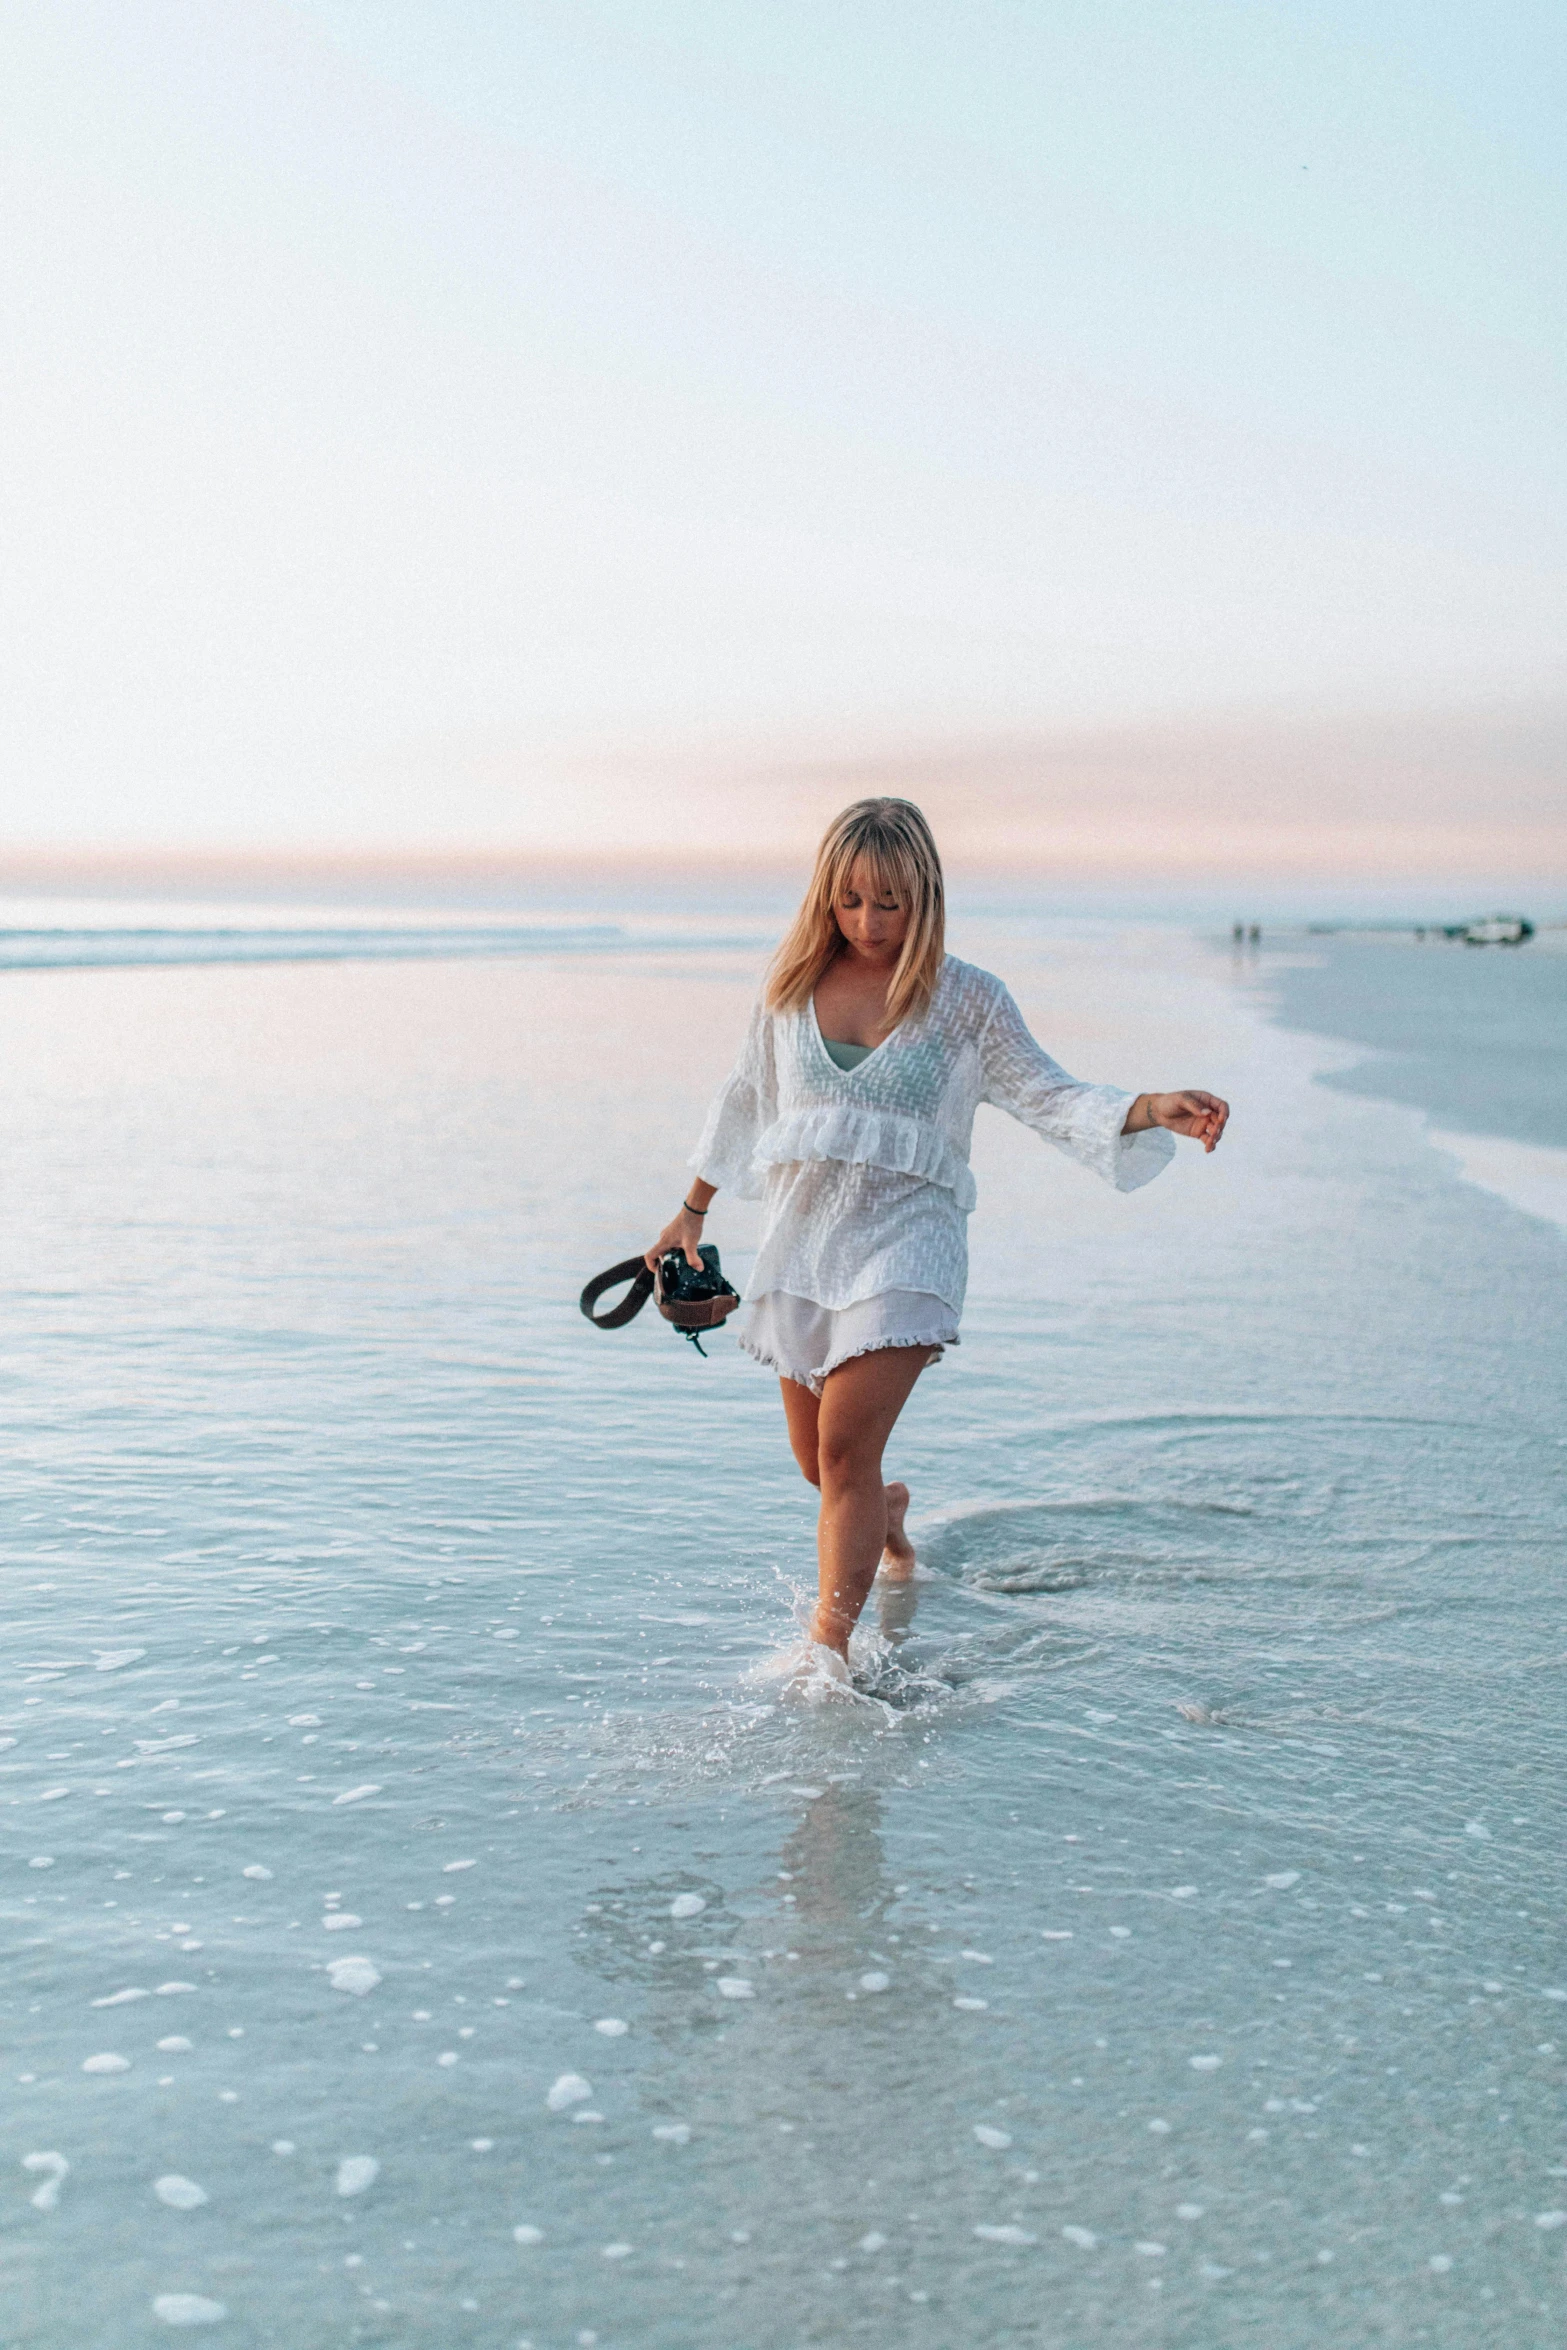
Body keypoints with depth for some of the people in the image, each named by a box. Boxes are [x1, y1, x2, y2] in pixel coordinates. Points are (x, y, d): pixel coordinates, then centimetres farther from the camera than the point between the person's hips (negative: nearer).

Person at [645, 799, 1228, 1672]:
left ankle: (829, 1651, -12)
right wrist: (693, 1211, 23)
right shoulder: (794, 985, 6)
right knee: (819, 1463, 12)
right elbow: (747, 1101, 18)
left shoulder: (967, 1000, -1)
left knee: (846, 1448, -18)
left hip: (904, 1243, -4)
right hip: (802, 1238, 4)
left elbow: (1052, 1098, -3)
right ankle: (888, 1517, 47)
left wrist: (1154, 1110, -20)